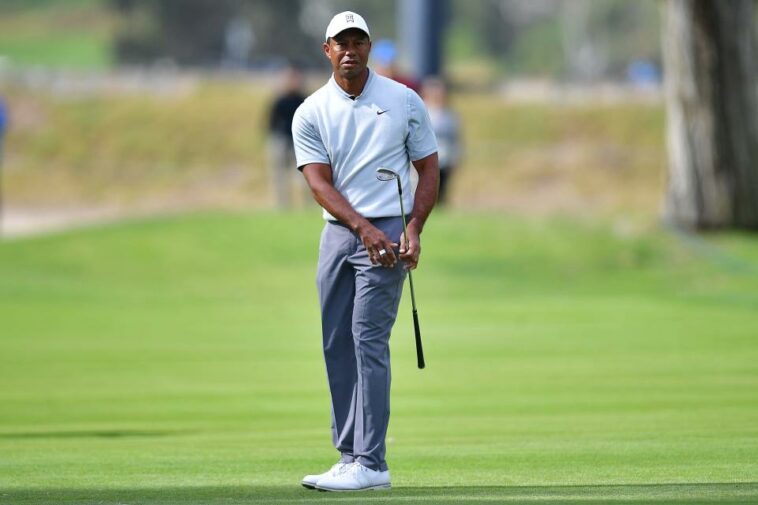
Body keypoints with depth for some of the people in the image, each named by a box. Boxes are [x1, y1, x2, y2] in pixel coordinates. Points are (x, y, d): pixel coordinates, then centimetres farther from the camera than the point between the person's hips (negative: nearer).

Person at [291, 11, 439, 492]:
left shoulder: (404, 101, 1)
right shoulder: (310, 113, 3)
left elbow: (429, 169, 5)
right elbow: (320, 182, -6)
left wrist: (414, 231, -9)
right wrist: (363, 227, -21)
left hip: (389, 231, -4)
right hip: (338, 232, 4)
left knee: (368, 337, -13)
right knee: (336, 344, 4)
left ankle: (371, 463, -16)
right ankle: (350, 457, 10)